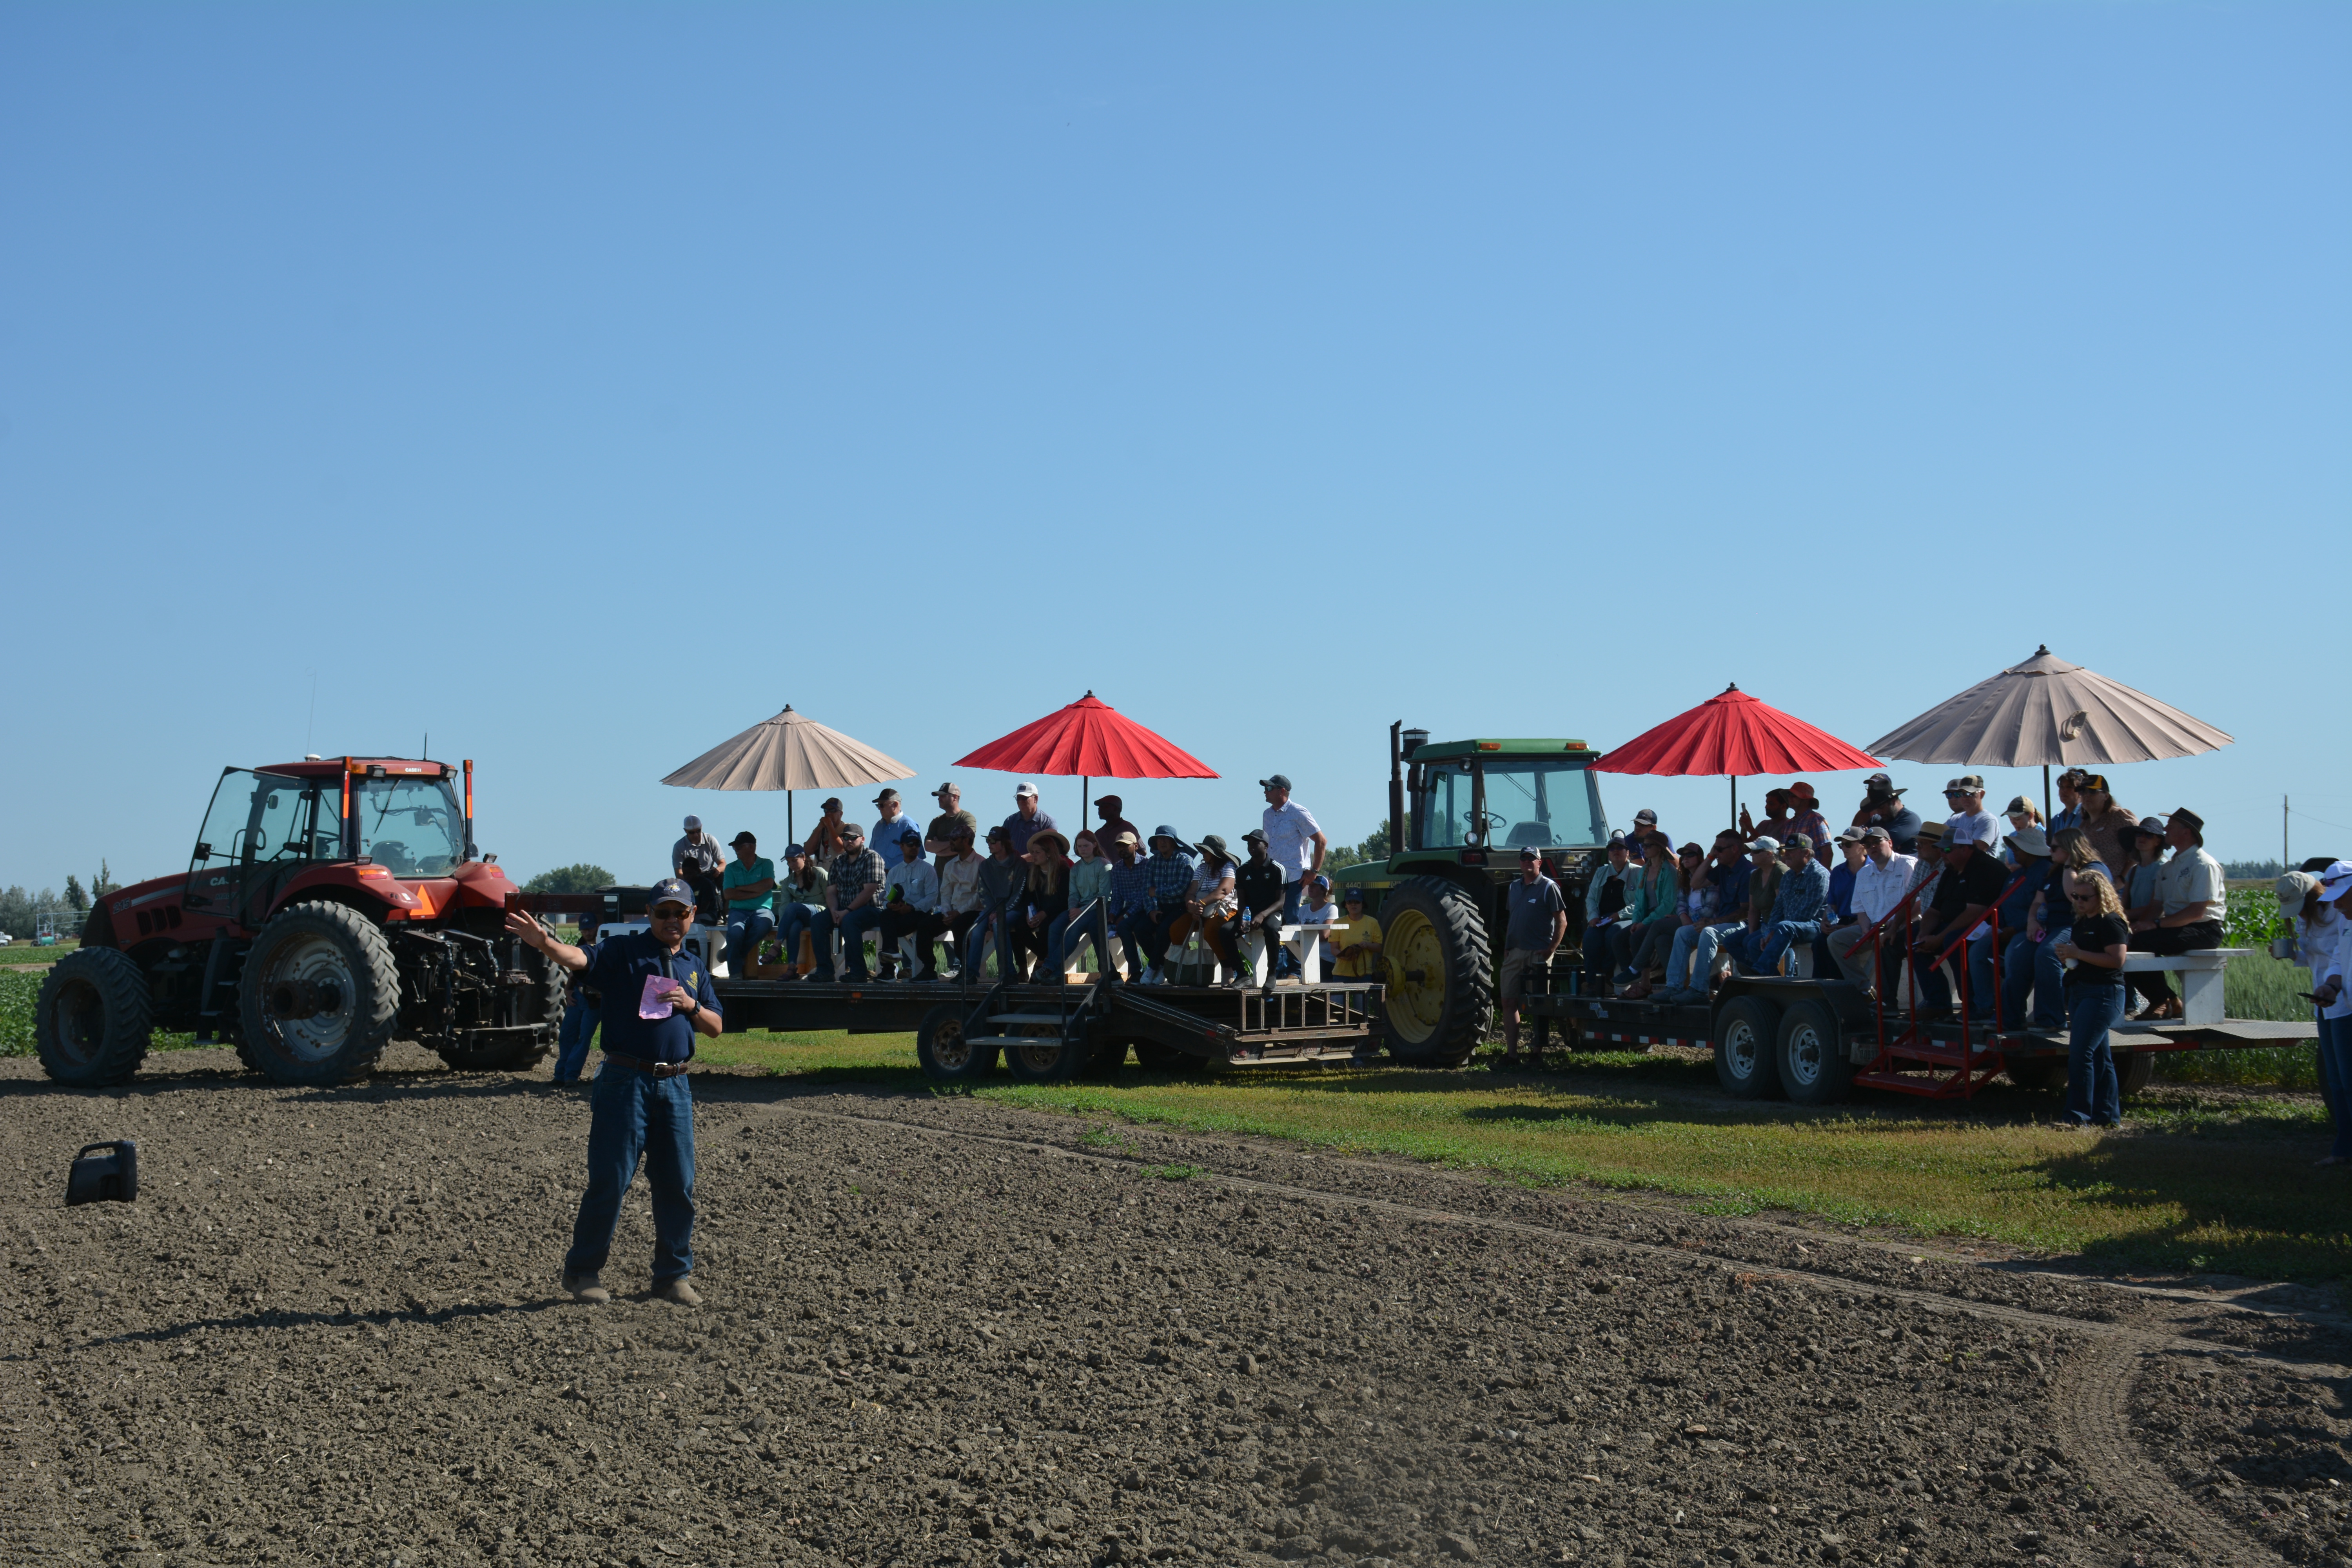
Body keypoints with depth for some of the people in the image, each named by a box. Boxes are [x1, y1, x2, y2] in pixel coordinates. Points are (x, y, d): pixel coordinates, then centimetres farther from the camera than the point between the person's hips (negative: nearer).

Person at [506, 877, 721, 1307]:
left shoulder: (694, 968, 18)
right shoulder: (624, 950, 1)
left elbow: (716, 1027, 19)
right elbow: (580, 958, -18)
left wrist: (692, 1006, -2)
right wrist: (545, 942, -39)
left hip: (674, 1085, 5)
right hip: (625, 1080, -5)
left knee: (677, 1184, 7)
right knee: (610, 1179, -4)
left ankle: (675, 1275, 20)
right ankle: (584, 1272, 8)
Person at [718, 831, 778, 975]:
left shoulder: (767, 864, 11)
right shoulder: (731, 868, 14)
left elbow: (767, 885, -7)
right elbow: (729, 894, 1)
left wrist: (741, 888, -2)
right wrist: (756, 893, -4)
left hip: (762, 910, -1)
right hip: (739, 910, 1)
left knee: (764, 924, -37)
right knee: (735, 932, -34)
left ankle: (730, 953, -22)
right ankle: (735, 972, -23)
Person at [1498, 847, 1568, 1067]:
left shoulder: (1548, 887, -4)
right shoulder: (1513, 888, 16)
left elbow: (1562, 921, -6)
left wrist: (1551, 949, -14)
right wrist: (1507, 947, 12)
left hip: (1538, 952, -6)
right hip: (1515, 952, 6)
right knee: (1509, 1001, 2)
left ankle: (1539, 1053, 5)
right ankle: (1512, 1054, 5)